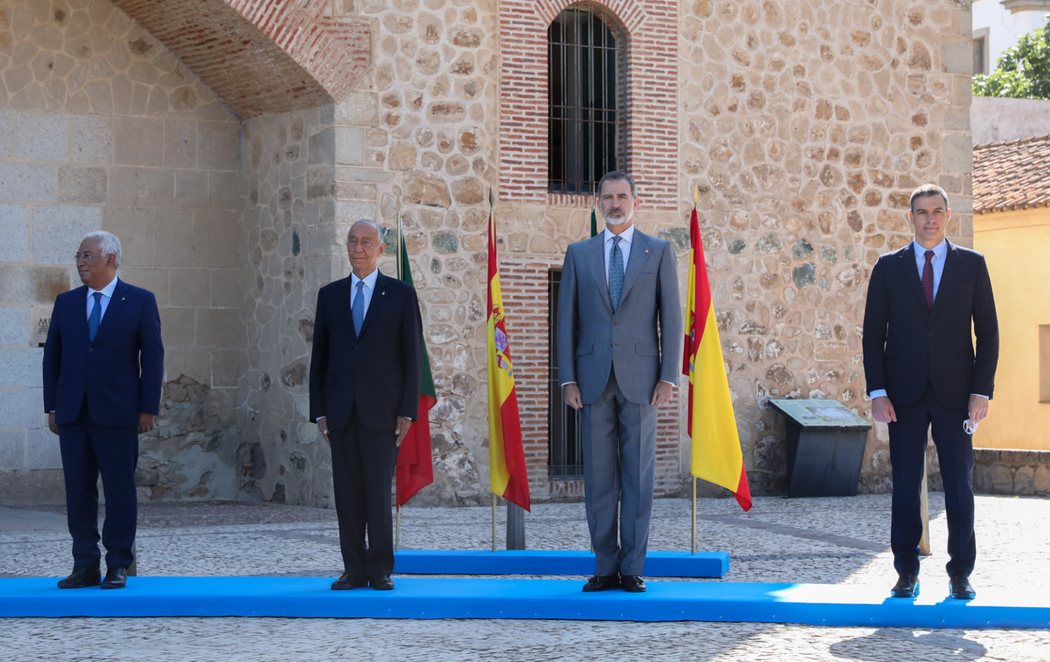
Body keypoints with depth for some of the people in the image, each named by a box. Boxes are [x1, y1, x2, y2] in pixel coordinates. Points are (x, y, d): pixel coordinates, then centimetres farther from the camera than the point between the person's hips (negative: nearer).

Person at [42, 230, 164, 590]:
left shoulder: (140, 301, 1)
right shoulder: (66, 302, 11)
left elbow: (152, 357, -1)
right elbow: (52, 356, 12)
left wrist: (148, 408, -6)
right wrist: (52, 406, 6)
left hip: (117, 413, -3)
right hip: (73, 413, 4)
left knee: (120, 490, 0)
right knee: (78, 491, 4)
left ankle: (118, 566, 6)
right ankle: (85, 566, 9)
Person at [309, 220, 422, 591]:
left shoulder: (401, 294, 4)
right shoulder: (330, 295, 12)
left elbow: (412, 357, 1)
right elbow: (319, 357, 12)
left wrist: (407, 411, -6)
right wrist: (319, 411, 5)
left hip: (381, 410, -3)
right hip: (340, 410, 3)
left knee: (379, 491, -5)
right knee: (347, 493, 2)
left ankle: (380, 571, 1)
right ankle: (354, 570, 7)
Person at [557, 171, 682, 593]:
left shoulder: (658, 252, 6)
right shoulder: (579, 254, 10)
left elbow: (671, 317, 3)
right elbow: (566, 319, 8)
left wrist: (668, 377, -6)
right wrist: (568, 380, 0)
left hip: (639, 379, -1)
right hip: (594, 379, 2)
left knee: (637, 475, 0)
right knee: (598, 476, 3)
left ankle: (633, 568, 3)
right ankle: (605, 566, 9)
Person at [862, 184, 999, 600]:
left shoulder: (972, 264, 6)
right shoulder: (889, 267, 6)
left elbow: (987, 331, 4)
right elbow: (874, 333, 5)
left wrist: (981, 390, -5)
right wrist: (877, 391, -5)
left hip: (954, 393, 0)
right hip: (905, 394, 0)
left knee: (959, 486, 0)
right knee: (905, 485, 2)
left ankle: (960, 574, 8)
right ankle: (907, 573, 8)